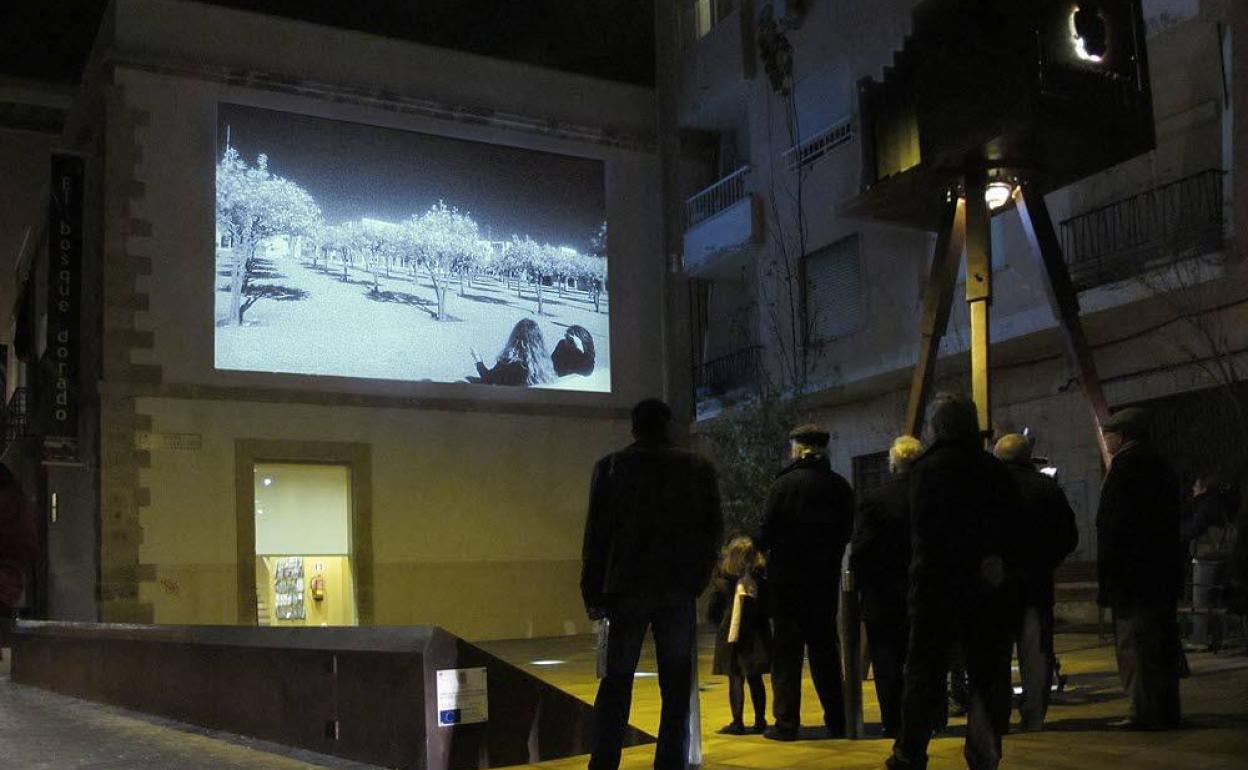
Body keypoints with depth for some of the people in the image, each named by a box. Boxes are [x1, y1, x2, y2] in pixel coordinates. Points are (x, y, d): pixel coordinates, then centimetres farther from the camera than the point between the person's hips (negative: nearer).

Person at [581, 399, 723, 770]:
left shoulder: (611, 467, 2)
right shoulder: (698, 468, 6)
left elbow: (596, 533, -1)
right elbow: (713, 530, 7)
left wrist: (593, 592, 2)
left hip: (628, 587, 0)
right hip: (680, 591, 1)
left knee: (616, 682, 7)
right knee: (676, 684, 6)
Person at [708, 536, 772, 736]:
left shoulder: (722, 583, -8)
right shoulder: (762, 581, -3)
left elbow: (713, 613, -3)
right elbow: (769, 609, 2)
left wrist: (721, 627, 13)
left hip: (731, 638, -3)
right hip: (756, 637, 3)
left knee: (735, 679, 1)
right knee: (755, 679, 11)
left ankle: (737, 722, 0)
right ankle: (760, 720, 15)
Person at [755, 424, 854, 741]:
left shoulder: (786, 483, -11)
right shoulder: (840, 486, 2)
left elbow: (768, 529, -11)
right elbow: (847, 531, 7)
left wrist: (760, 548, 9)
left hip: (788, 575, -4)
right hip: (826, 576, 4)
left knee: (786, 649, 2)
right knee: (824, 646, 14)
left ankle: (786, 723, 0)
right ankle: (836, 721, 16)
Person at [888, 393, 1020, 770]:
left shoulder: (929, 468, -8)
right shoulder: (996, 470, 10)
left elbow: (924, 534, -14)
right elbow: (1014, 529, 9)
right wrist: (1000, 563, 5)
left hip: (939, 587, -4)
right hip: (991, 589, 4)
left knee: (925, 675, 6)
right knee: (988, 677, 8)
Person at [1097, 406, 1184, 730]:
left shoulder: (1126, 464, -11)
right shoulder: (1160, 464, 16)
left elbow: (1112, 523, -16)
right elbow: (1171, 519, 19)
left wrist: (1106, 575, -15)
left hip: (1133, 570, -9)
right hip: (1165, 569, 9)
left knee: (1134, 644, -7)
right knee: (1163, 641, 13)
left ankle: (1147, 712, -8)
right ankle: (1167, 711, 19)